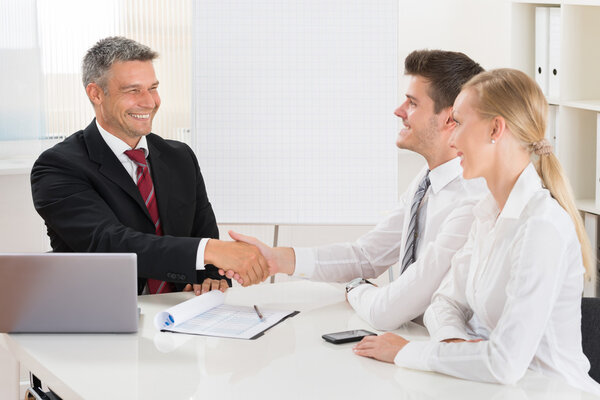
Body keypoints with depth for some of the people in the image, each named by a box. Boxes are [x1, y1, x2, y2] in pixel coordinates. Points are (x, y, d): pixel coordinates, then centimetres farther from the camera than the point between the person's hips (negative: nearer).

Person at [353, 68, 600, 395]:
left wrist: (405, 352, -17)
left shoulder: (542, 227, -20)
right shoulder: (489, 214, 8)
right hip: (499, 388, 7)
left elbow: (504, 363, -27)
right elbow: (447, 301, 11)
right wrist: (453, 340, -11)